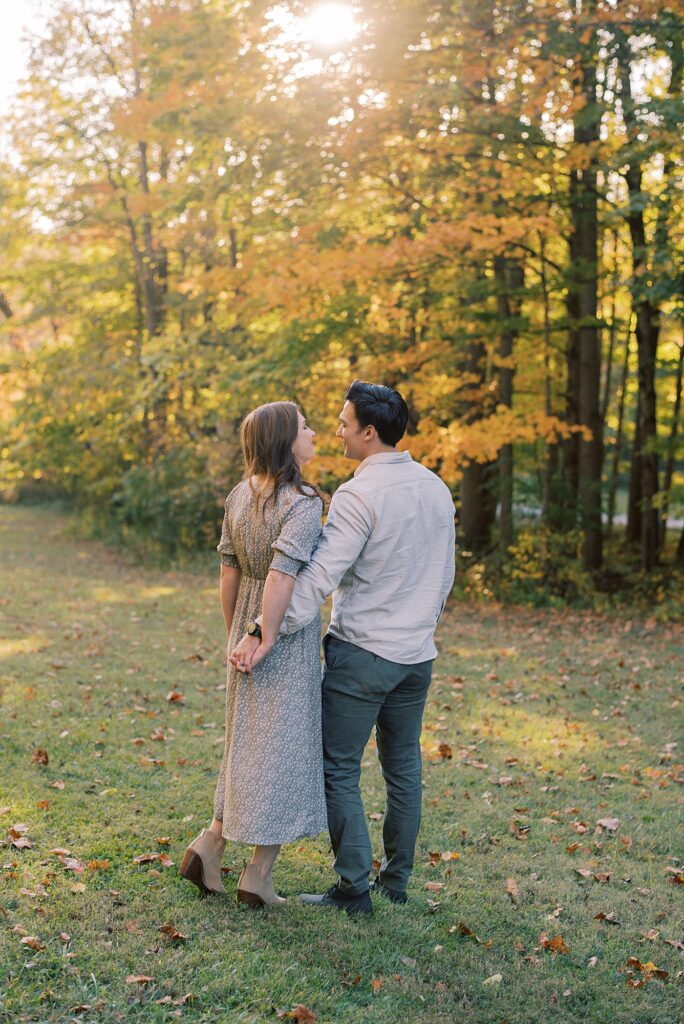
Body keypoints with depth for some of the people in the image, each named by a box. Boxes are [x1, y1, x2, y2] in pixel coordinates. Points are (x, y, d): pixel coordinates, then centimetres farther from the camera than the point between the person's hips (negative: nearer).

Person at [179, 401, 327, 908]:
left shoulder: (240, 496, 4)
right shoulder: (303, 505, -19)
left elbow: (229, 571, 8)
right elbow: (280, 579, -26)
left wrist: (235, 636, 17)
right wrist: (265, 644, -18)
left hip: (247, 628, 7)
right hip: (290, 635, -7)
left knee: (247, 741, 22)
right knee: (284, 746, 5)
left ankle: (212, 841, 14)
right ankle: (259, 875, 11)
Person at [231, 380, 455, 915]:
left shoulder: (359, 494, -17)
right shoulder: (436, 488, 6)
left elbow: (318, 576, -24)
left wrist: (268, 634, -23)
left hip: (361, 652, -7)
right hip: (417, 654, 8)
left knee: (339, 770, 3)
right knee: (404, 768, 15)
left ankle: (354, 889, 6)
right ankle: (396, 881, 24)